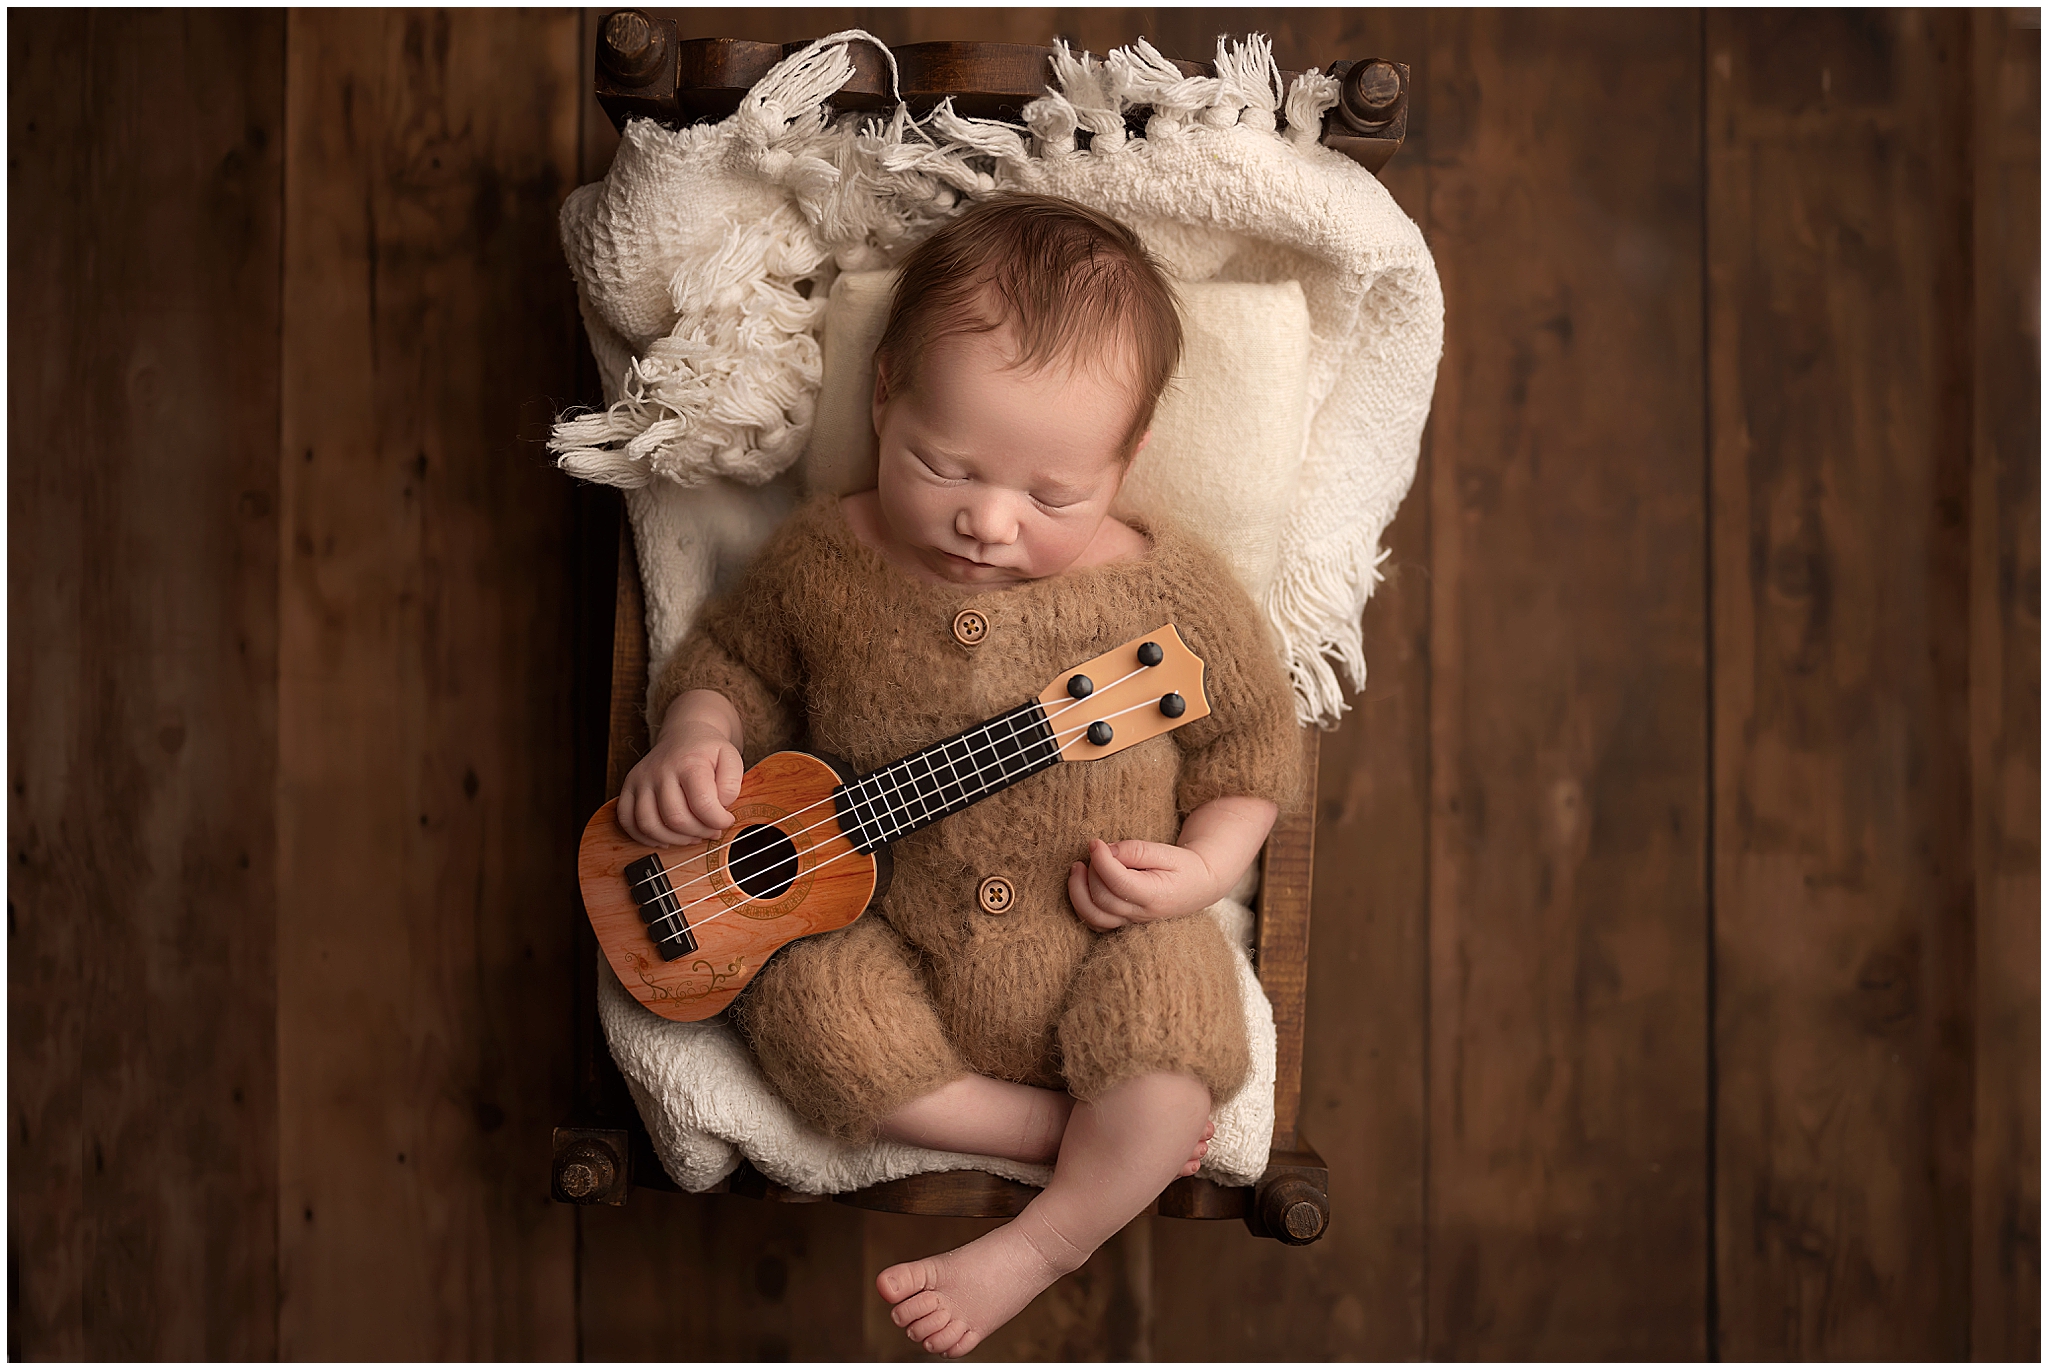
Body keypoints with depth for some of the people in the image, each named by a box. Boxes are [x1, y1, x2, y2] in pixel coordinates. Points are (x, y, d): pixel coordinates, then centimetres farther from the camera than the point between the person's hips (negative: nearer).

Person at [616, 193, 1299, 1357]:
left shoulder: (1169, 595, -13)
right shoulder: (824, 561, -9)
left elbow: (1250, 738, 2)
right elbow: (736, 660, 10)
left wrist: (1204, 863, -13)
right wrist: (694, 735, -11)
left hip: (1100, 950, -1)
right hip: (887, 941, 2)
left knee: (1172, 1009, -29)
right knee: (806, 1005, -26)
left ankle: (1042, 1244, -1)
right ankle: (1081, 1136, -7)